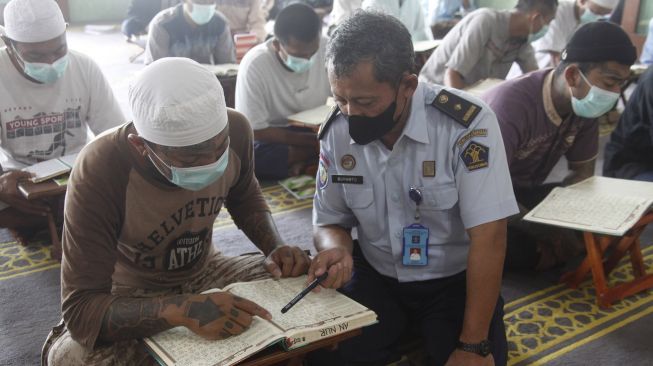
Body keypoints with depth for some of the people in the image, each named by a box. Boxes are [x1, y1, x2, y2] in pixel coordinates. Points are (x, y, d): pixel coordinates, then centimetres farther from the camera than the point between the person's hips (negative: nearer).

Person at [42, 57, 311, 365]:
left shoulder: (234, 130, -20)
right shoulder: (99, 173, -32)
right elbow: (81, 308, -33)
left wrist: (276, 247, -16)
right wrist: (180, 310, -49)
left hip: (206, 273, 3)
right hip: (132, 297, -2)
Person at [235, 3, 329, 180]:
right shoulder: (255, 65, -24)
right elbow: (255, 131, -20)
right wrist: (315, 142, -23)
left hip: (317, 131, 2)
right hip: (273, 137, -1)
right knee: (247, 156, -35)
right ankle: (321, 153, -16)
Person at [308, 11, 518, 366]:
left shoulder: (468, 124, -25)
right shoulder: (336, 133, -9)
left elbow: (488, 238, -23)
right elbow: (330, 222, 3)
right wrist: (336, 248, -22)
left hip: (454, 280, -2)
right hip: (375, 277, 3)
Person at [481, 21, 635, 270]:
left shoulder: (584, 105, -8)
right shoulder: (512, 103, -31)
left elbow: (582, 170, 2)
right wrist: (543, 230, -36)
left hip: (523, 193, 7)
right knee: (525, 250, -29)